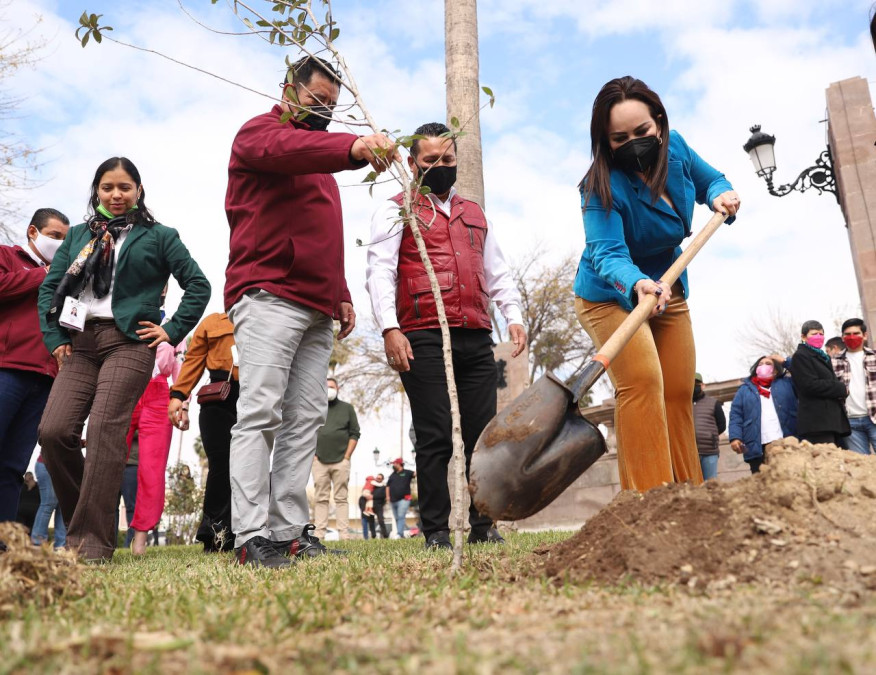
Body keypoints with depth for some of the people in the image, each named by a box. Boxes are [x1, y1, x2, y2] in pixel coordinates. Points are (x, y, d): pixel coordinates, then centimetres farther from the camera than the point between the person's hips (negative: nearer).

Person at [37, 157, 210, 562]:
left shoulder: (158, 236, 10)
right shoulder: (78, 235, 21)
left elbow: (198, 286, 5)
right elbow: (49, 286, 19)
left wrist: (171, 332, -1)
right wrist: (54, 338, 6)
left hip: (129, 343, -4)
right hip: (79, 345, 4)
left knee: (105, 431, -16)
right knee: (54, 431, -10)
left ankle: (92, 542, -12)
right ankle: (84, 522, 9)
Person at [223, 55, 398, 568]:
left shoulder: (320, 157, 32)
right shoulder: (260, 132, 7)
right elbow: (289, 149, -21)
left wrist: (341, 294, 19)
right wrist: (355, 146, -38)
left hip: (317, 308, 8)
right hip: (269, 295, -8)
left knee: (305, 418, 1)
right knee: (260, 414, -12)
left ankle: (291, 531, 3)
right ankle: (251, 536, -12)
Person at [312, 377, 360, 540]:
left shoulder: (347, 408, 10)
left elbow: (354, 434, 6)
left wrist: (347, 456, -2)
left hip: (341, 461, -1)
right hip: (319, 461, 2)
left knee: (341, 498, -2)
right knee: (320, 499, 0)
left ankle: (343, 534, -3)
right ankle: (319, 534, 0)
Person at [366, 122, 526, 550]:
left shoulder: (473, 213, 25)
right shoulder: (396, 210, 9)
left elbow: (497, 271, 24)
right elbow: (380, 271, -2)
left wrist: (513, 316, 8)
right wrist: (389, 328, -16)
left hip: (476, 338, 5)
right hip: (423, 339, -5)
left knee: (484, 434, 3)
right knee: (435, 438, -3)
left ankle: (483, 526, 14)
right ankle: (436, 531, 6)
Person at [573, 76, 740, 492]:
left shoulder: (675, 147, -8)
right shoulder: (603, 188, -26)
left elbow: (711, 181, 11)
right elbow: (607, 254, -39)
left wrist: (721, 196, -12)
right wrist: (638, 285, -59)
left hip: (668, 289, 6)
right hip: (611, 294, -6)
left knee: (679, 394, 4)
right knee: (642, 381, -25)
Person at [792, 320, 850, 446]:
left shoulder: (823, 357, 27)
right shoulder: (800, 356, -2)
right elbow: (810, 385, -14)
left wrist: (841, 392, 8)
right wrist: (841, 389, -5)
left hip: (833, 420, 9)